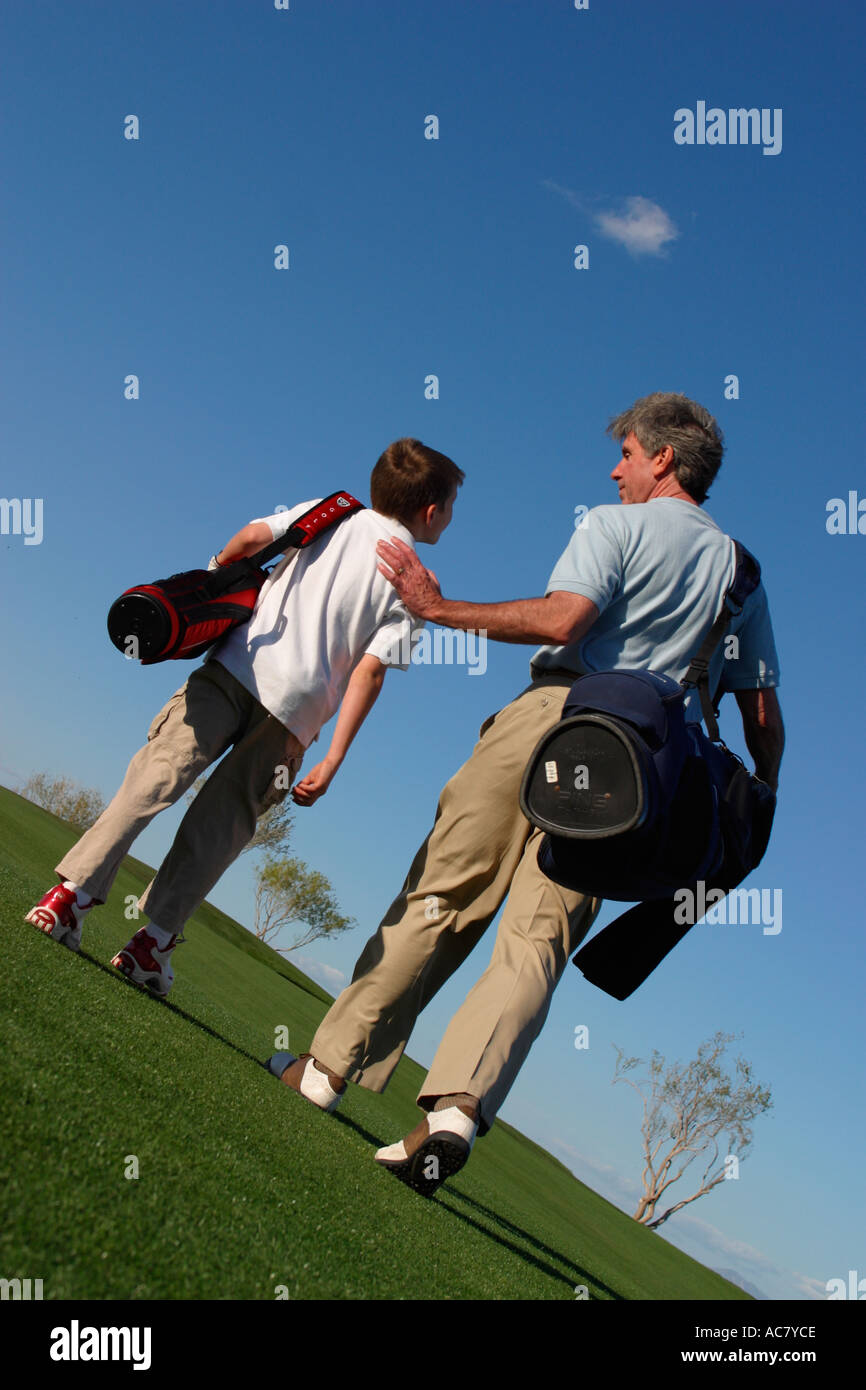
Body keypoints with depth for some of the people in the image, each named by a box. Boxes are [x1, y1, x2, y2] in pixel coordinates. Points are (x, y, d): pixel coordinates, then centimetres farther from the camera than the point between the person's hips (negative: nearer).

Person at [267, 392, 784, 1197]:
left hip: (554, 715, -4)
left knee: (437, 901, 1)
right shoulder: (743, 571, 22)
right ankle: (456, 1110, -18)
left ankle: (329, 1068, 7)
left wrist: (439, 608, -5)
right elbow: (763, 715, 17)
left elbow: (562, 619, -12)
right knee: (536, 943, -3)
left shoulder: (615, 525, 5)